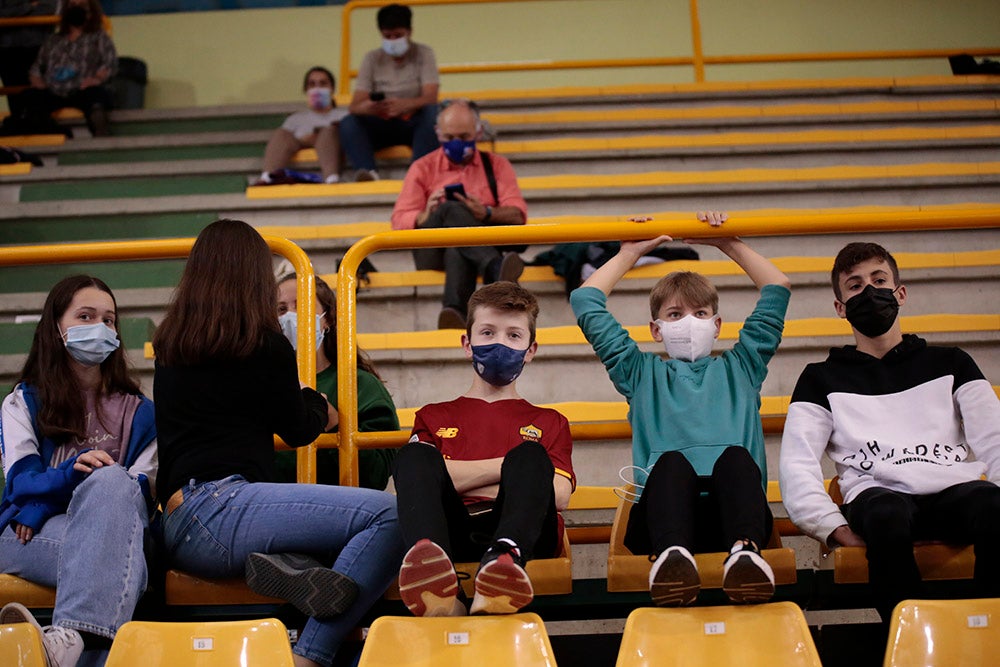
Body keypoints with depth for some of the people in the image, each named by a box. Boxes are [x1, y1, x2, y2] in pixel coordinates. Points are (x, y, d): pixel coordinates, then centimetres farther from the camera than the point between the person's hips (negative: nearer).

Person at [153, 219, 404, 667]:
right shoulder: (265, 345, -3)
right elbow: (298, 430, 10)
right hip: (218, 506, -8)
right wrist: (317, 405, 33)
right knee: (388, 514, -16)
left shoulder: (171, 344, 17)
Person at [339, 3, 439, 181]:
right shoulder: (372, 59, 2)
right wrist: (366, 107, -34)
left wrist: (405, 105, -40)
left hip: (414, 124, -2)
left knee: (432, 113, -34)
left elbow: (430, 98, -17)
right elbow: (354, 105, -7)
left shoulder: (424, 54, -2)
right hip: (382, 125, 2)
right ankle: (369, 173, -47)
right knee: (349, 123, -26)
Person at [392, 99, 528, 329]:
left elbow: (518, 214, 4)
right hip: (432, 250, -1)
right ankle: (496, 268, -58)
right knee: (451, 209, -35)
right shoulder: (423, 168, 17)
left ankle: (454, 309, -63)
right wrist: (425, 216, -17)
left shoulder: (496, 165, 19)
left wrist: (487, 213, -18)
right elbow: (399, 221, 6)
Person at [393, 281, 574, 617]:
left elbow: (559, 496, 11)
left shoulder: (548, 422, 30)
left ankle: (504, 559, -59)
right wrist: (511, 465, 7)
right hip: (451, 532, 0)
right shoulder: (435, 416, 30)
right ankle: (436, 583, -55)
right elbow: (415, 478, 6)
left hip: (523, 533, 0)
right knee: (416, 455, -26)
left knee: (530, 456, -27)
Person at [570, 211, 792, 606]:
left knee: (736, 456, -34)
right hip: (663, 512, 0)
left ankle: (745, 552, -59)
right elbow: (585, 302, 32)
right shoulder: (642, 373, 33)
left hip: (733, 509, 1)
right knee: (670, 461, -35)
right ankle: (671, 556, -61)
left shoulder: (739, 367, 35)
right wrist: (631, 252, 39)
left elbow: (778, 290, 35)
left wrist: (729, 244, 37)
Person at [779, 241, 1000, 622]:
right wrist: (835, 529, -12)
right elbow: (797, 466, 8)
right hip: (877, 494, -1)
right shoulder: (821, 379, 22)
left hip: (954, 489, 1)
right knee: (888, 516, -39)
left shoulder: (950, 364, 27)